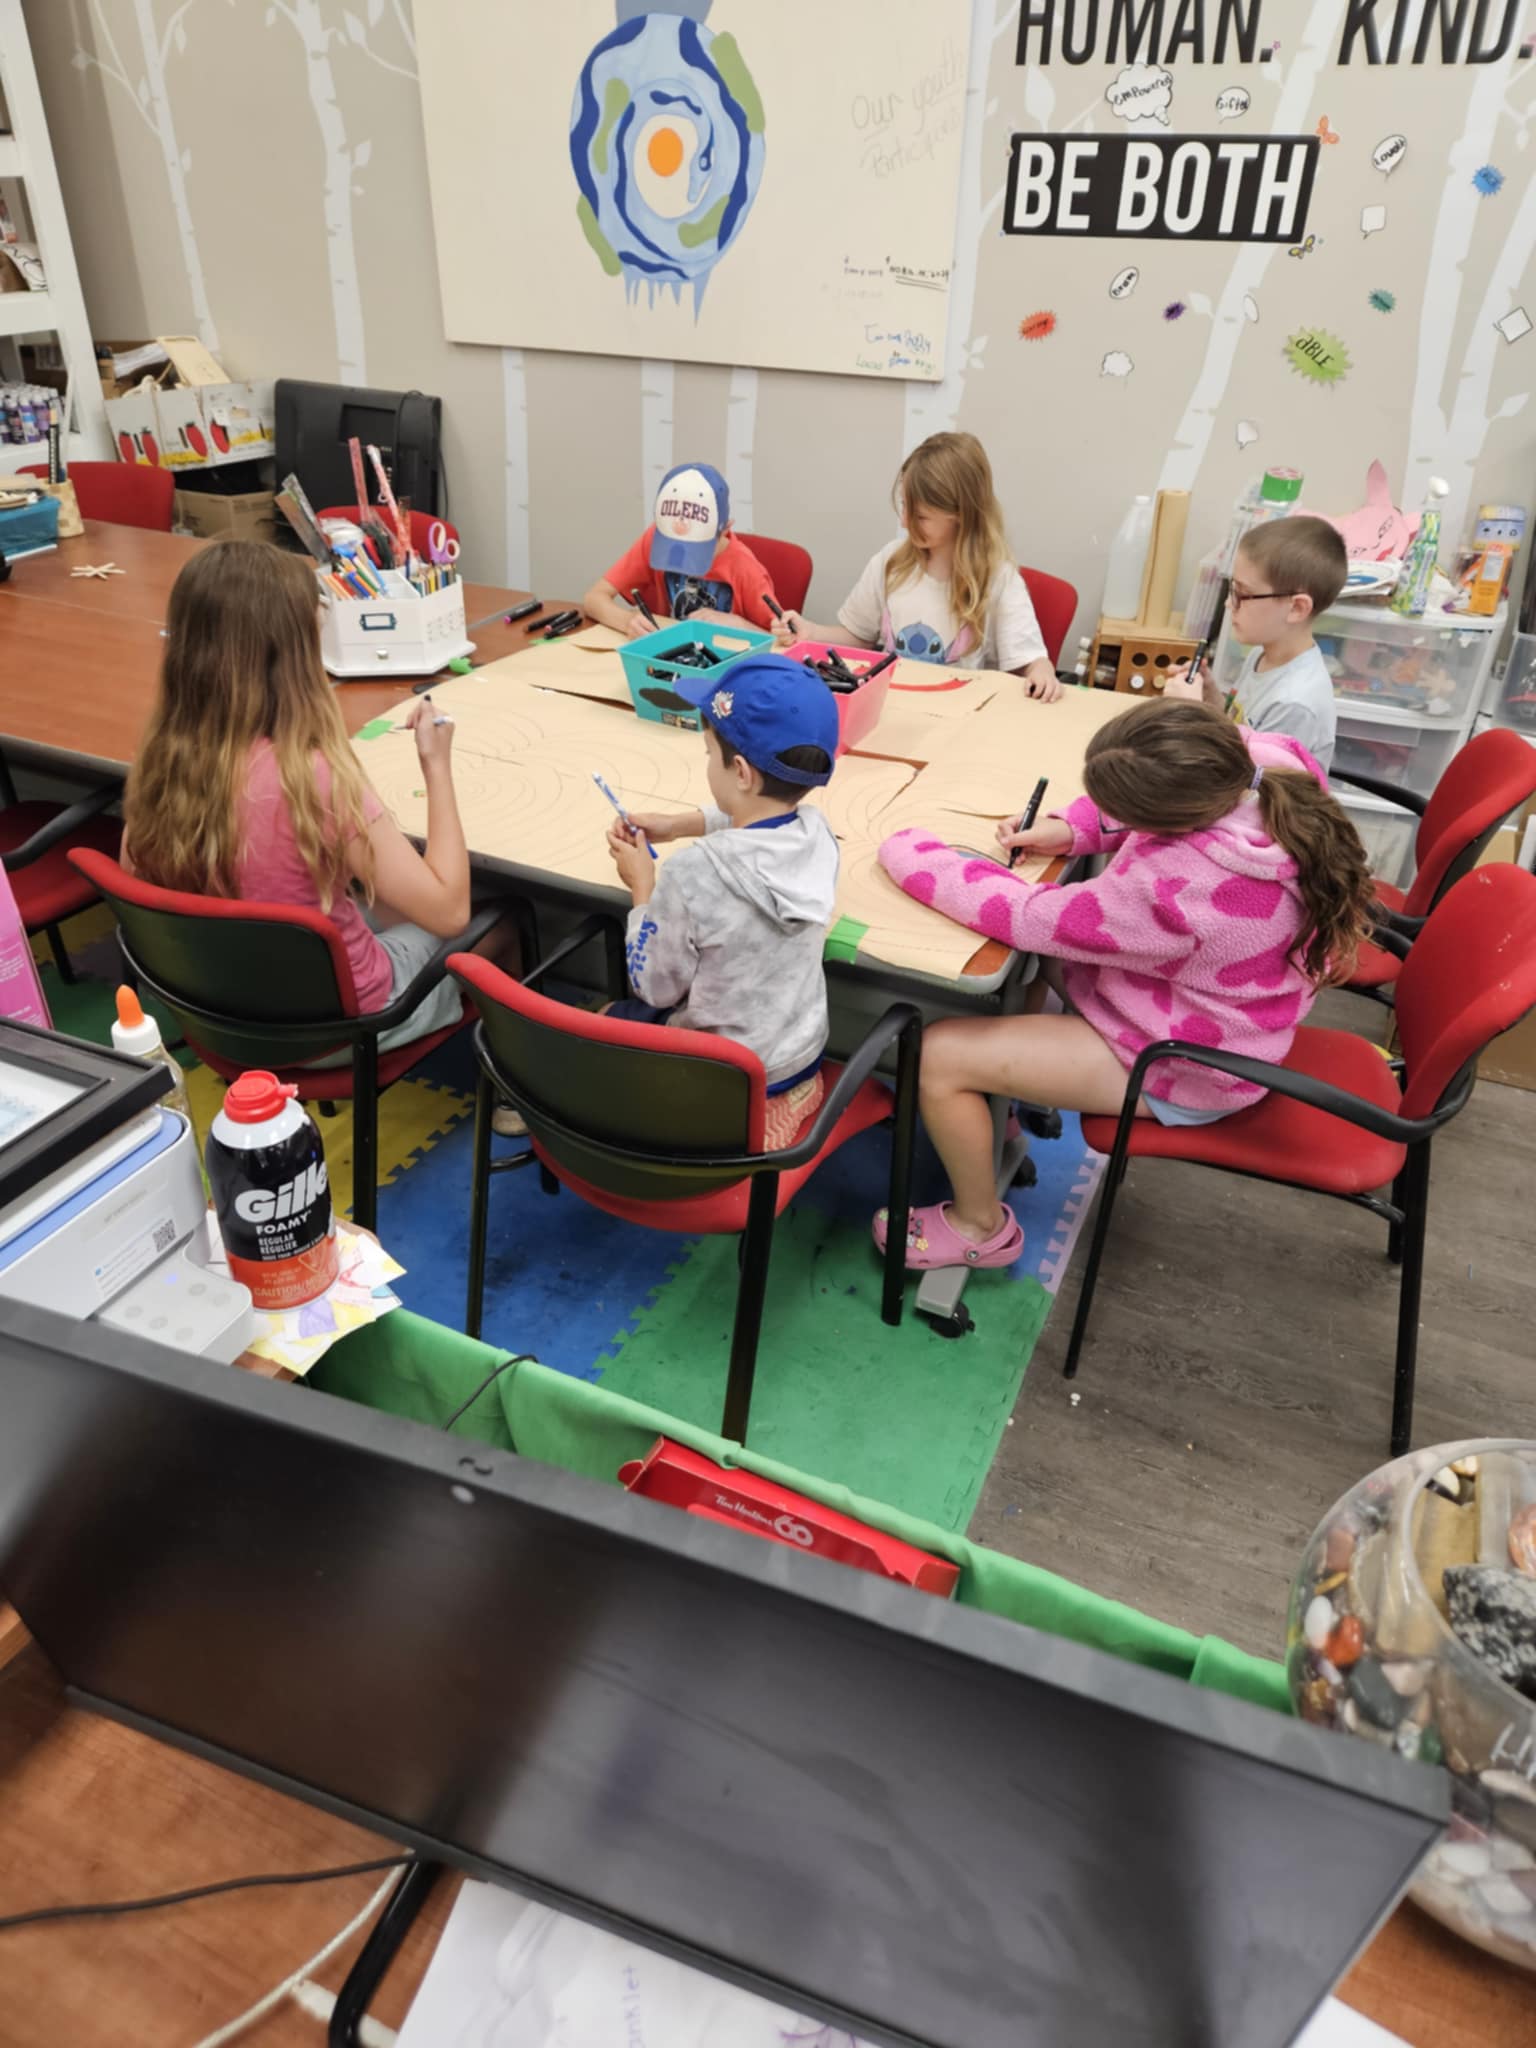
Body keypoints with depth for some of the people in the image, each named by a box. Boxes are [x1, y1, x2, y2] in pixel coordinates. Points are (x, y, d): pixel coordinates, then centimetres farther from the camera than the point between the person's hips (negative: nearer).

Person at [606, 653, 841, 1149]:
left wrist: (643, 889, -6)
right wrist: (677, 825, 13)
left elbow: (654, 988, -16)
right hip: (801, 1060, 6)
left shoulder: (693, 874, -32)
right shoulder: (818, 833, -13)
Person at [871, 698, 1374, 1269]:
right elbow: (1150, 799, 2)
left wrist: (907, 853, -18)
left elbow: (1030, 919, -30)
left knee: (938, 1056, -11)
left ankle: (980, 1226, 14)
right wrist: (1072, 828, -13)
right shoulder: (1273, 761, -19)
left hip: (1182, 1072, -9)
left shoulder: (1173, 888, -42)